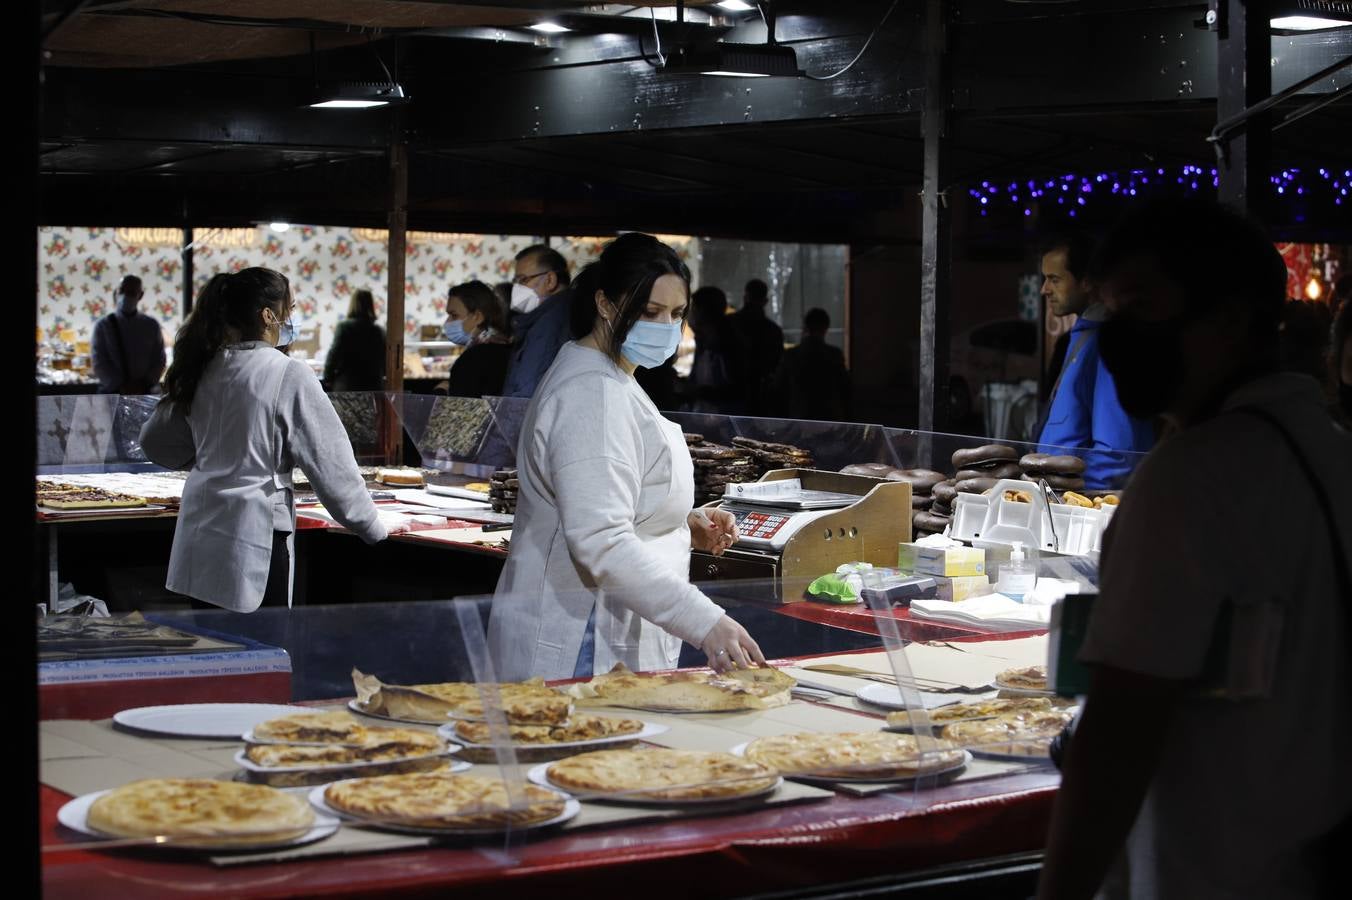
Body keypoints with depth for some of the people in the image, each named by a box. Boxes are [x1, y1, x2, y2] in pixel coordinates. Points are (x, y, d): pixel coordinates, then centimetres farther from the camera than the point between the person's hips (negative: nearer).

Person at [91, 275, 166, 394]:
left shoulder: (151, 326, 9)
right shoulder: (103, 326, 3)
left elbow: (159, 360, 7)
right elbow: (99, 364, -2)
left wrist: (144, 384, -9)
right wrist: (120, 386, -14)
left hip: (146, 395, 2)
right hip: (112, 394, -2)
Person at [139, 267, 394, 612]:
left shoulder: (204, 370, 6)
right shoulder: (289, 375, -12)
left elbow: (155, 441, 16)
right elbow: (330, 461, -10)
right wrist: (372, 529, 0)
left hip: (199, 534, 7)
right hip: (252, 539, -7)